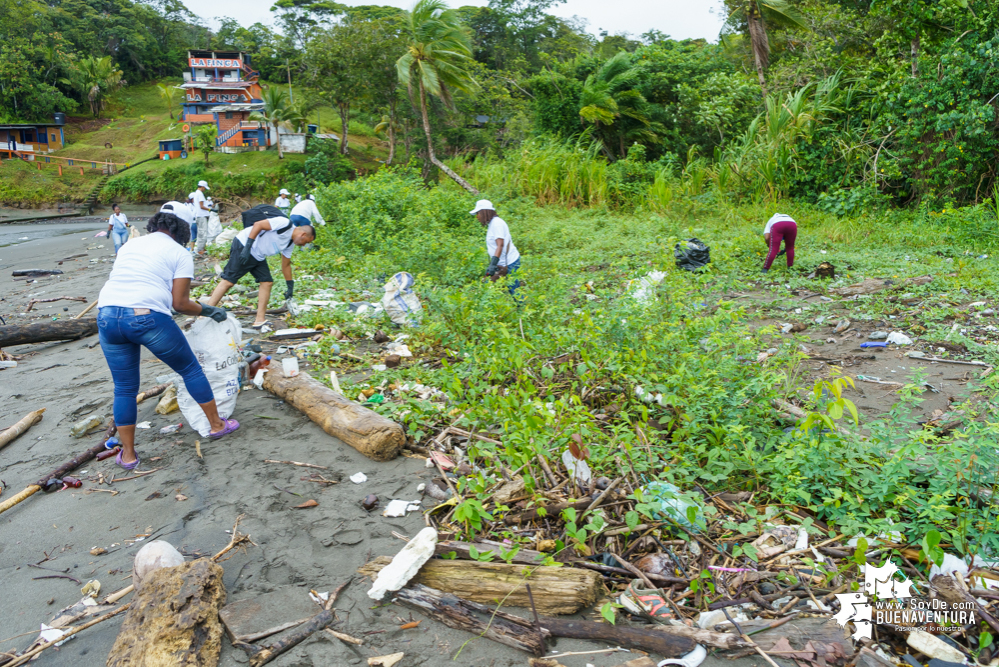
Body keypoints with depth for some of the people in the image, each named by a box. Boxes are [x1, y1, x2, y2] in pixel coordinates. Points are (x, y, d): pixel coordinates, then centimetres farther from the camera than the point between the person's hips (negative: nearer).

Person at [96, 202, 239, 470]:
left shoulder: (130, 244, 22)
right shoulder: (179, 254, 6)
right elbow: (180, 303, 0)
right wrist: (210, 311, 16)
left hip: (107, 315, 5)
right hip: (148, 317, -5)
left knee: (124, 388, 16)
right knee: (191, 369, 16)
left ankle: (128, 455, 23)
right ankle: (217, 424, 27)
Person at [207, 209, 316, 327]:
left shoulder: (290, 243, 12)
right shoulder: (284, 224, -16)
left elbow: (286, 265, 21)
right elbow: (258, 225, -21)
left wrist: (290, 287, 21)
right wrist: (247, 247, -26)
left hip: (258, 257, 9)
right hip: (243, 246, -9)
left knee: (267, 282, 0)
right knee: (229, 280, -12)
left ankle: (260, 321, 2)